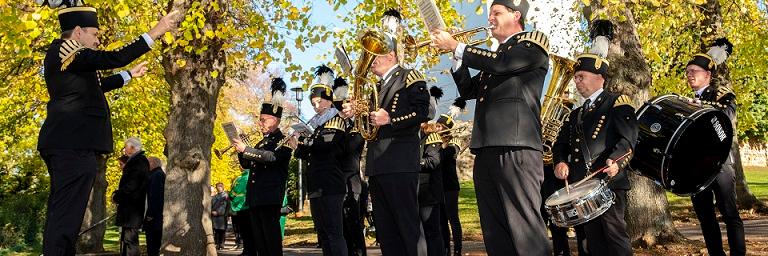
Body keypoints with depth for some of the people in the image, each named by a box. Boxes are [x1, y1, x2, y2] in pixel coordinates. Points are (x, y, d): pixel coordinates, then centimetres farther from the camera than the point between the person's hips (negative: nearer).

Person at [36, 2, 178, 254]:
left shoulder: (62, 55, 21)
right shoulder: (66, 51, -10)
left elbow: (95, 85, 32)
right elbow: (115, 58, -18)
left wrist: (130, 74, 40)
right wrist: (155, 32, -13)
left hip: (67, 144, 11)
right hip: (73, 145, -11)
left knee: (60, 213, 13)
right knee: (65, 215, -12)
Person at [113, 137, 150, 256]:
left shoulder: (139, 162, -14)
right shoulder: (135, 161, 18)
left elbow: (131, 186, -21)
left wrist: (117, 196, -10)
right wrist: (117, 194, 10)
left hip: (132, 209, -10)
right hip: (129, 208, 10)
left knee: (129, 239, -12)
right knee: (126, 239, 13)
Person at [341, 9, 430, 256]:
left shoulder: (410, 77, 1)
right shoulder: (376, 87, 25)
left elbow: (422, 111, -12)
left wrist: (390, 119, -19)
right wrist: (355, 114, 6)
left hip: (400, 163, -8)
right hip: (376, 165, 8)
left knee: (408, 227, -7)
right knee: (385, 231, 9)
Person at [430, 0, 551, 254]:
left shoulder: (534, 42, 6)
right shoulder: (493, 56, 29)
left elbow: (501, 63, -11)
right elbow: (468, 90, 26)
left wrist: (457, 47, -3)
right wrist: (457, 56, 13)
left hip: (514, 147, -8)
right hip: (486, 149, 8)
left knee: (524, 224, -12)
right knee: (494, 229, 6)